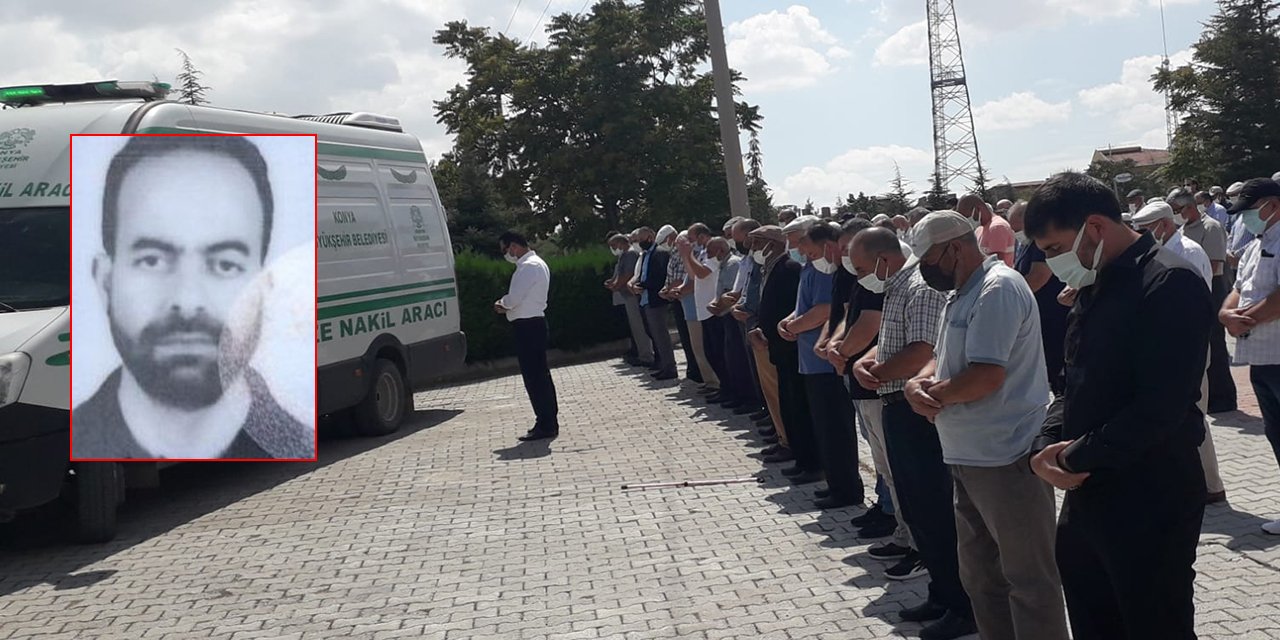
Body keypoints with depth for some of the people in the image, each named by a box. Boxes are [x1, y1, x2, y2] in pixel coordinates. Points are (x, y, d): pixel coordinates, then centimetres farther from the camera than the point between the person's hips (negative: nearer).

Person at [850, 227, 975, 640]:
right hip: (899, 409, 10)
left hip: (920, 411, -10)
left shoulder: (921, 288, -17)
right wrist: (865, 361, -1)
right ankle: (942, 594, 29)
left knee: (935, 511, -2)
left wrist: (876, 374, -11)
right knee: (915, 510, 17)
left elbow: (921, 354, -26)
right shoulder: (895, 289, 15)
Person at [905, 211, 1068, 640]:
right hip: (971, 459, 10)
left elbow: (987, 375, -25)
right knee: (980, 576, 19)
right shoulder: (964, 294, 15)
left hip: (1006, 461, -10)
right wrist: (920, 382, -3)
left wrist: (935, 395, -9)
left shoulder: (998, 289, -16)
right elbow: (945, 359, 18)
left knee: (1028, 580, 0)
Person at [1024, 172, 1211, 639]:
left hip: (1150, 507, -8)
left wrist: (1078, 456, -13)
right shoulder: (1095, 289, 12)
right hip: (1087, 496, 8)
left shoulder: (1170, 285, -16)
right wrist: (1047, 445, -1)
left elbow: (1160, 405, -23)